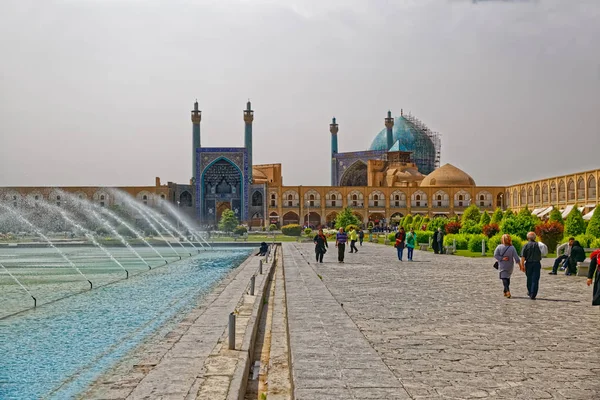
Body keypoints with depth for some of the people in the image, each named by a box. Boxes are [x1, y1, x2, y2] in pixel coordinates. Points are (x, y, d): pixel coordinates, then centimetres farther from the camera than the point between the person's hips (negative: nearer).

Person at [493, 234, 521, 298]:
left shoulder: (499, 247, -12)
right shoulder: (512, 248, -11)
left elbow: (495, 255, -15)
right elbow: (516, 257, -11)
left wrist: (502, 258, -13)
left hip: (502, 266, -2)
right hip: (510, 266, 2)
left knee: (504, 278, -2)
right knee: (508, 278, 20)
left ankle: (508, 291, -23)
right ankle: (505, 292, 27)